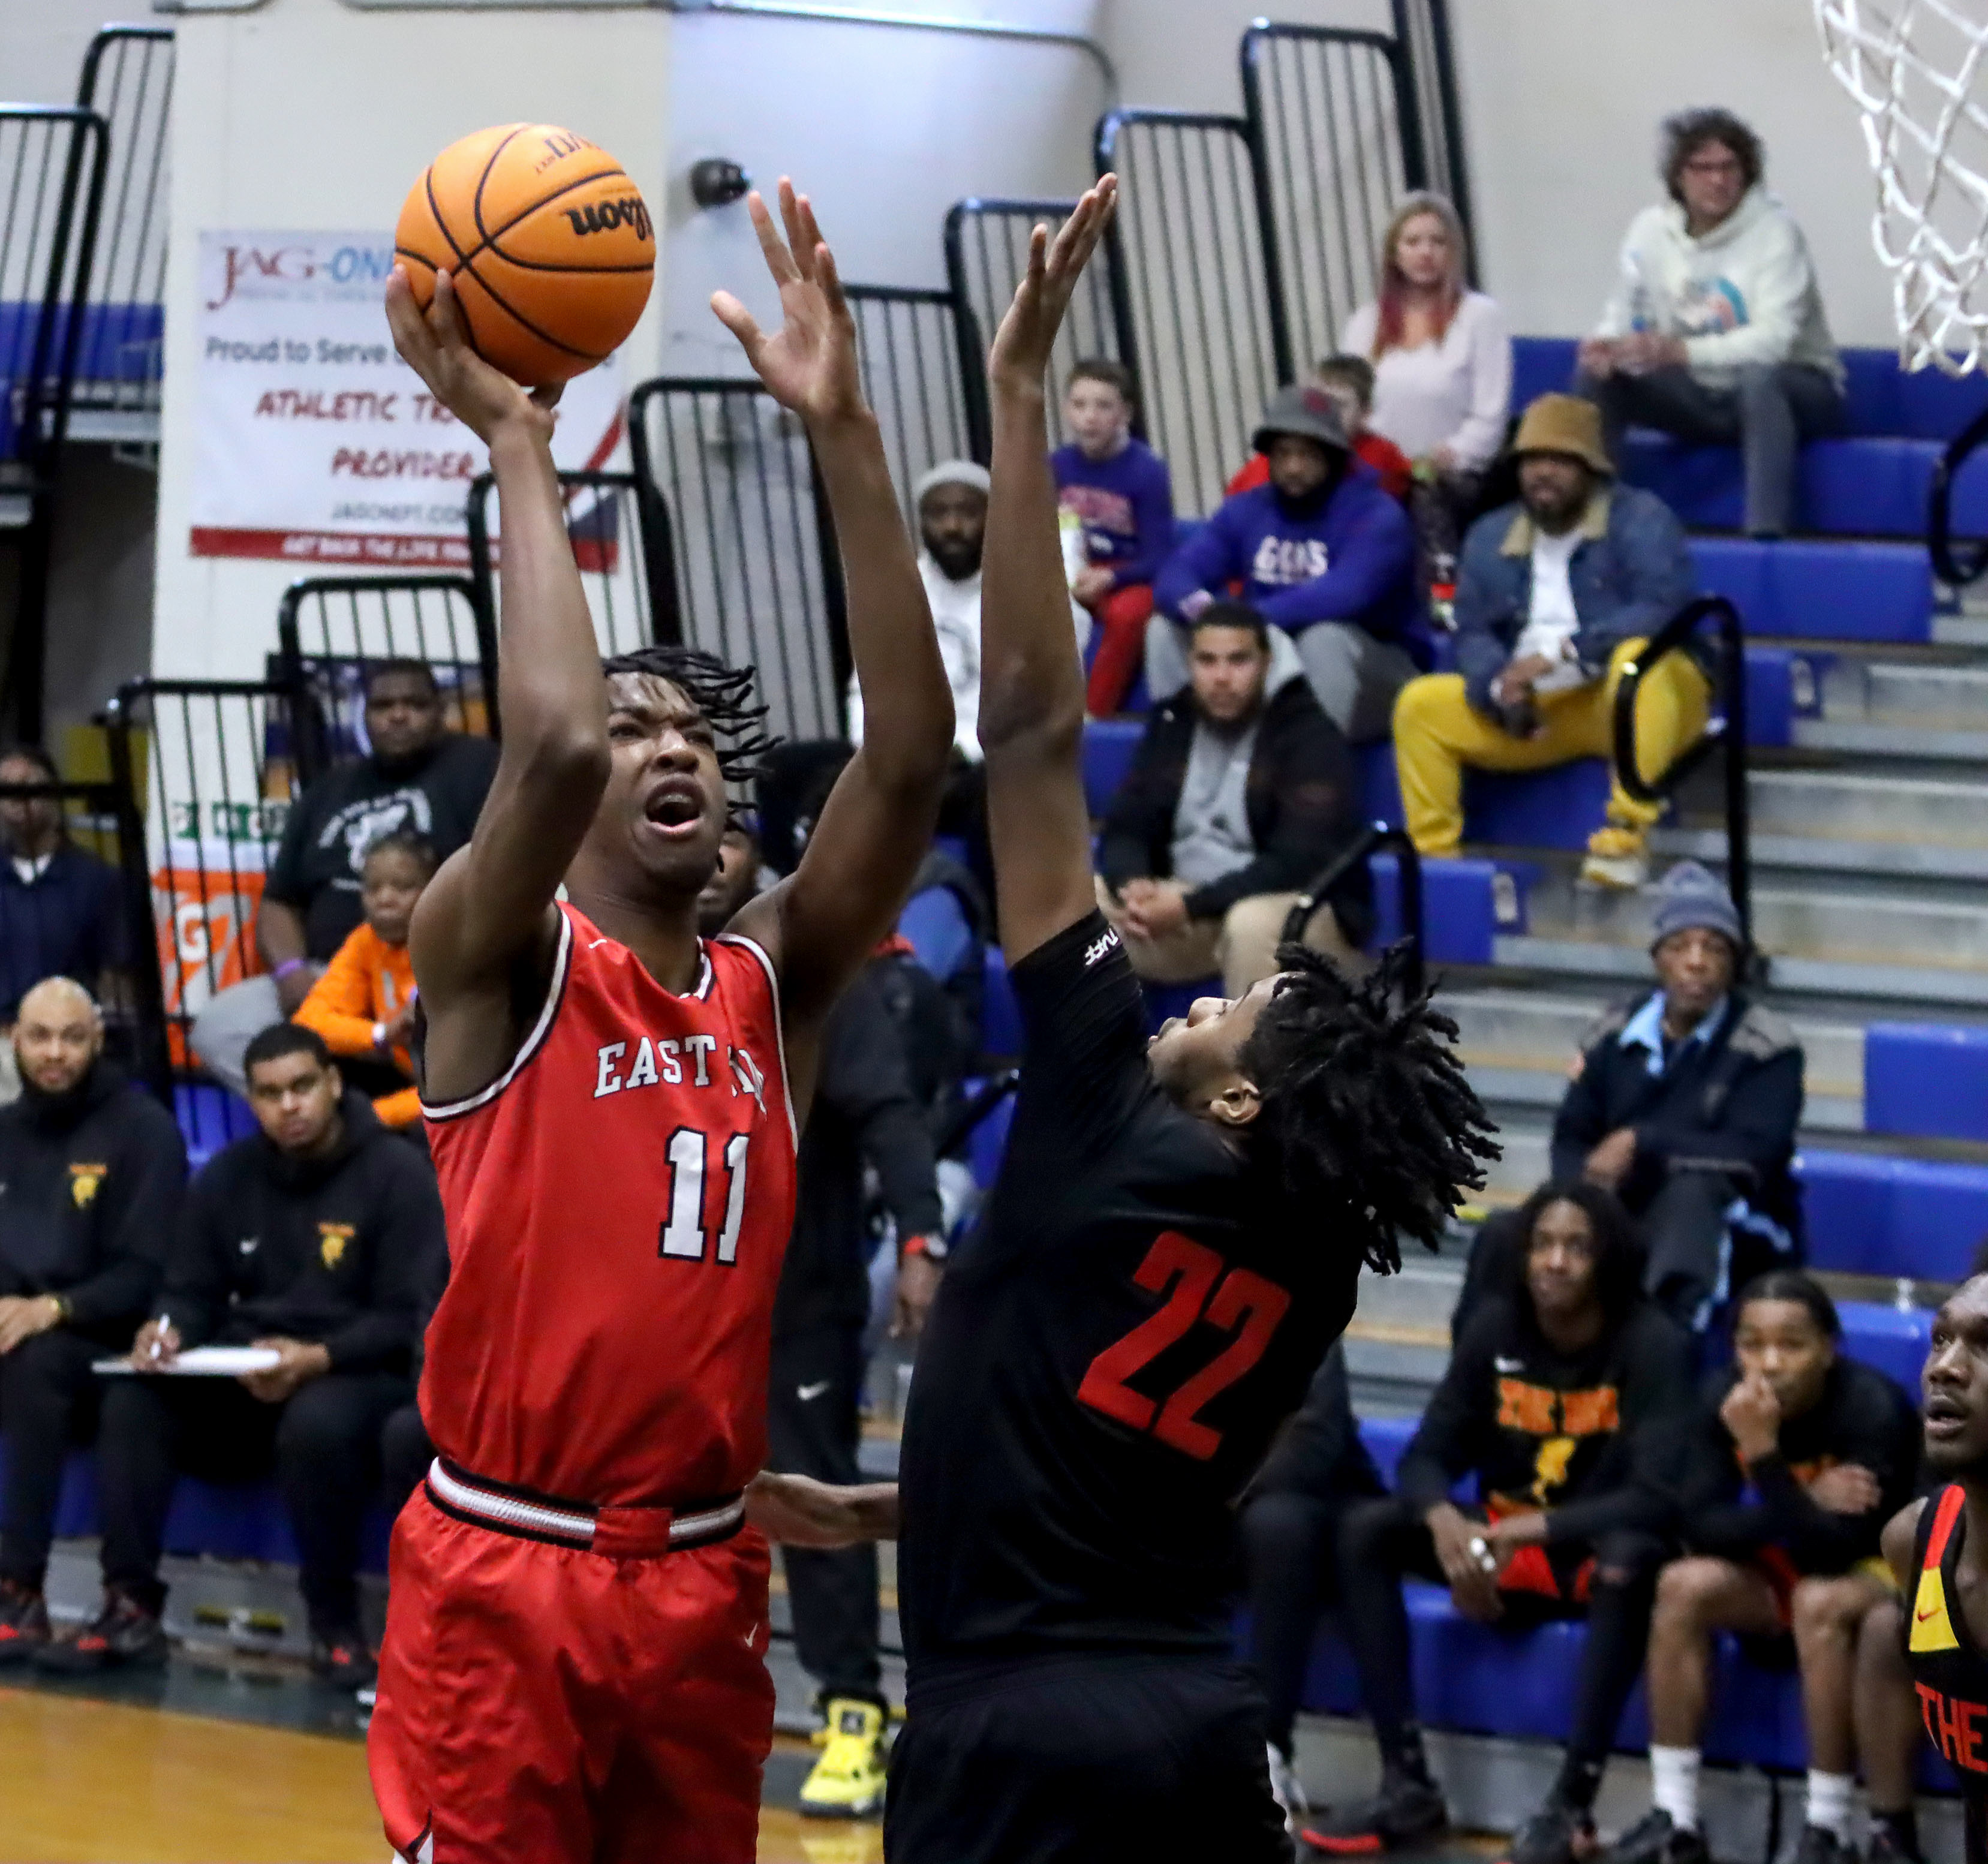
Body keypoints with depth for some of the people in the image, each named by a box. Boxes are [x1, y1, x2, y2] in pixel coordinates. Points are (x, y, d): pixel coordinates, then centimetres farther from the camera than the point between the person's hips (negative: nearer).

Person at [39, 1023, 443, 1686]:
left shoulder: (397, 1173, -6)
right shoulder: (226, 1177, 10)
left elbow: (409, 1317, -12)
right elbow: (192, 1292, 12)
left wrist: (318, 1359, -28)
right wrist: (168, 1330, -14)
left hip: (356, 1374, -5)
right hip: (243, 1376, 5)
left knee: (319, 1424, -40)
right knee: (133, 1403, -20)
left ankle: (336, 1627, -25)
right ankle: (131, 1609, -17)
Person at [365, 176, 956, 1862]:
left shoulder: (771, 983, 8)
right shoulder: (496, 957, -4)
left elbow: (909, 761, -6)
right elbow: (550, 745, -25)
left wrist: (844, 436, -12)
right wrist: (514, 445, -17)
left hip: (704, 1577, 5)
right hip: (501, 1575, -5)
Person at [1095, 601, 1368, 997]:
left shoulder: (1308, 735, -13)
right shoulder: (1172, 723, 5)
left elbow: (1300, 862, -22)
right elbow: (1125, 829, 4)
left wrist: (1192, 907, -29)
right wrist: (1133, 886, -21)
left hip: (1302, 918, -6)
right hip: (1182, 909, 6)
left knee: (1253, 924, -40)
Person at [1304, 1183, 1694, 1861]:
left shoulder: (1652, 1345, -17)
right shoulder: (1496, 1328, -4)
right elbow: (1427, 1457, -4)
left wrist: (1529, 1529, -33)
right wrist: (1445, 1521, -29)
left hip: (1597, 1554, -5)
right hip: (1505, 1545, 5)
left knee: (1631, 1559, -39)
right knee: (1364, 1530, -17)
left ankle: (1571, 1805, -36)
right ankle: (1409, 1785, -20)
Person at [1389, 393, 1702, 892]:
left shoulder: (1639, 519, -7)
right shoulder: (1491, 536, 10)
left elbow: (1662, 608, -22)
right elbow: (1473, 633, 3)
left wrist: (1561, 652, -29)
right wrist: (1500, 688, -21)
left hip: (1634, 699, -5)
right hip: (1533, 709, 5)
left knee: (1639, 656, -38)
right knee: (1420, 704, -11)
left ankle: (1627, 835, -38)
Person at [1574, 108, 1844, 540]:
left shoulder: (1773, 228, -18)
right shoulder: (1650, 230, -3)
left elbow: (1774, 339, -27)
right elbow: (1621, 318, 3)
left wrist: (1682, 351, -41)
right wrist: (1605, 344, -25)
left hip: (1794, 389, -5)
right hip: (1700, 398, 5)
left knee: (1759, 378, -39)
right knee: (1597, 374, -14)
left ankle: (1767, 535, -41)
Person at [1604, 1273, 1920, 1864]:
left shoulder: (1874, 1409, -27)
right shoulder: (1725, 1396, -14)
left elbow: (1835, 1549, -33)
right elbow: (1699, 1525, -16)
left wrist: (1764, 1452, -41)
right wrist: (1804, 1503, -28)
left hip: (1878, 1573, -5)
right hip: (1781, 1573, 5)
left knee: (1820, 1601, -36)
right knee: (1684, 1585, -22)